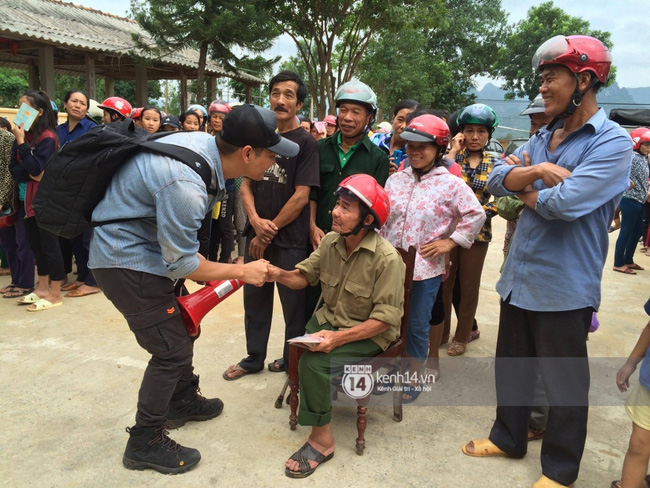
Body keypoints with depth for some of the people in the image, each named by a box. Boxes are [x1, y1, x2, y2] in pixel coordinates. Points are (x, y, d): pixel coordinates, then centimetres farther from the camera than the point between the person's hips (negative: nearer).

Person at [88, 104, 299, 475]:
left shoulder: (207, 142, -8)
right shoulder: (185, 184, -35)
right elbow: (181, 263, -24)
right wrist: (243, 272, -14)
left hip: (141, 245, 9)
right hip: (126, 260, -9)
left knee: (182, 325, 21)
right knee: (172, 348, -2)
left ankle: (183, 401, 43)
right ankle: (144, 443, 17)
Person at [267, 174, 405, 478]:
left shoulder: (387, 258, -22)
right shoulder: (330, 241, -2)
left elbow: (386, 318, -21)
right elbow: (304, 276, 3)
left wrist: (339, 337, -30)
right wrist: (279, 274, -20)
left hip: (369, 334, -6)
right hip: (329, 320, 7)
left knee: (313, 361, -26)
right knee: (307, 357, -18)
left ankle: (321, 439, -6)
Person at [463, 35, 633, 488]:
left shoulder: (612, 142, -13)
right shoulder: (542, 139, 9)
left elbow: (565, 202, -26)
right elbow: (496, 179, -1)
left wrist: (525, 190, -7)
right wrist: (538, 170, -19)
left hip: (564, 285, -7)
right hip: (519, 275, 7)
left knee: (565, 380, 11)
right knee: (511, 366, 20)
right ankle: (508, 437, 42)